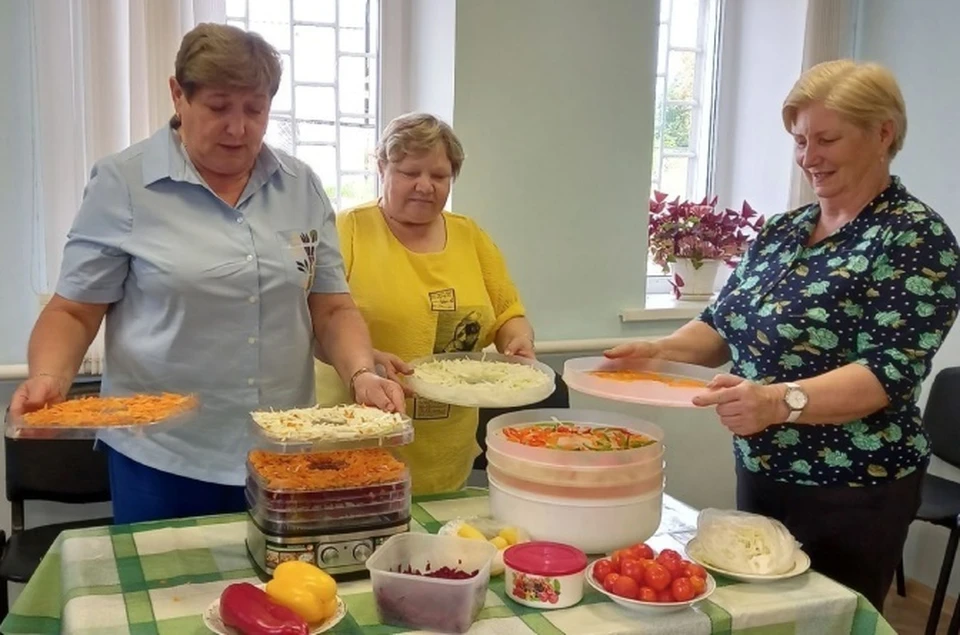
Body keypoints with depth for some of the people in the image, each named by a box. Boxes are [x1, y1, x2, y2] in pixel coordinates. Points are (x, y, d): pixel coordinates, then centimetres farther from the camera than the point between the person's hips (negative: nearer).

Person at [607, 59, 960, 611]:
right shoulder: (782, 229, 7)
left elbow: (890, 371, -23)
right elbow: (724, 325, 10)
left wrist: (780, 401, -38)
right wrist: (661, 350, -10)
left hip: (852, 495, -6)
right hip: (759, 476, 7)